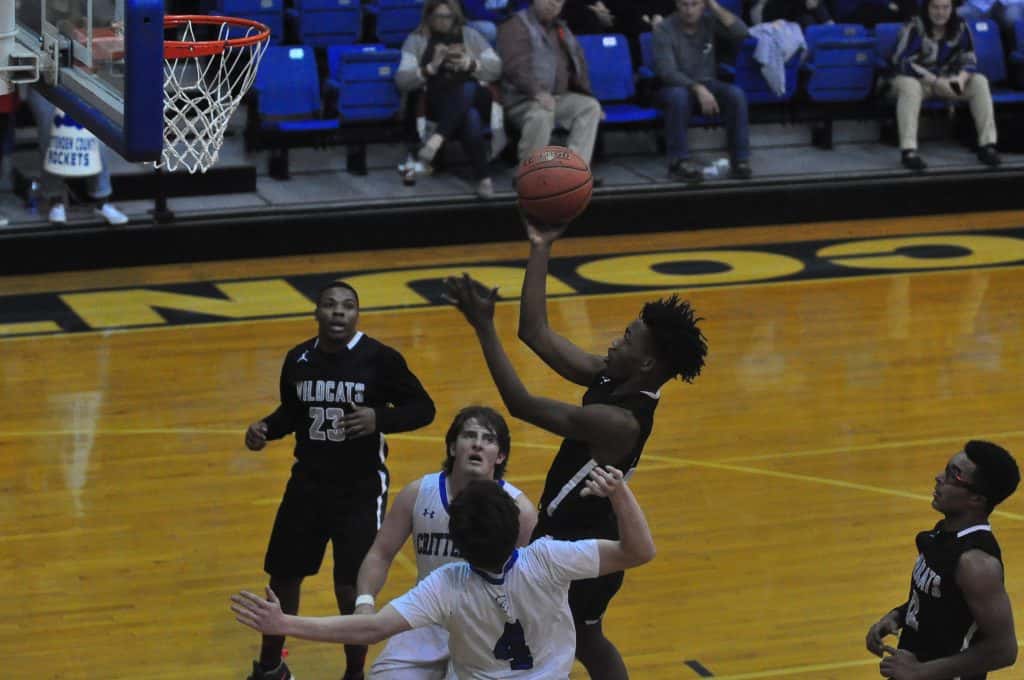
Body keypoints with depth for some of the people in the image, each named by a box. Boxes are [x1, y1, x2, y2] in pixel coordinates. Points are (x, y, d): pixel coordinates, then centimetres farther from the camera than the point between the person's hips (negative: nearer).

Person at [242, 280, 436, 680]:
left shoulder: (380, 359, -14)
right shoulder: (298, 359, 0)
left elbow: (423, 408, -10)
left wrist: (379, 418, -26)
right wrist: (265, 428, -5)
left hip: (361, 489, -4)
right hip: (308, 484, 4)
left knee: (351, 589, -3)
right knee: (283, 577, 12)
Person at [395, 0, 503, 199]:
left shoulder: (469, 35, 15)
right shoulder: (416, 40, 9)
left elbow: (496, 68, 7)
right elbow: (401, 81, -3)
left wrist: (470, 64, -12)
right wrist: (431, 67, -17)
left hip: (473, 98, 2)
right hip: (437, 103, -2)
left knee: (467, 88, -38)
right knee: (470, 117, -37)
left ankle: (437, 139, -48)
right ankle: (483, 178, -41)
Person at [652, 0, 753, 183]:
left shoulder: (709, 21, -1)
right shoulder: (664, 29, -12)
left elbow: (741, 33, -16)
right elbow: (667, 72, -22)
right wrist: (698, 89, -33)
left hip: (708, 84, 3)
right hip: (676, 86, -3)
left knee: (736, 94, -27)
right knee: (679, 95, -39)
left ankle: (740, 161, -25)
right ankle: (679, 162, -34)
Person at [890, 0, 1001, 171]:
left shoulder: (960, 27, -7)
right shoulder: (915, 28, -20)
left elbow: (969, 59, -4)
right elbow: (902, 61, -25)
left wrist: (961, 78, -29)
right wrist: (936, 81, -32)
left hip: (948, 80, 4)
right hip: (919, 79, -4)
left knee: (980, 82, -18)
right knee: (908, 85, -38)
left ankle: (987, 145, -22)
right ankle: (908, 150, -47)